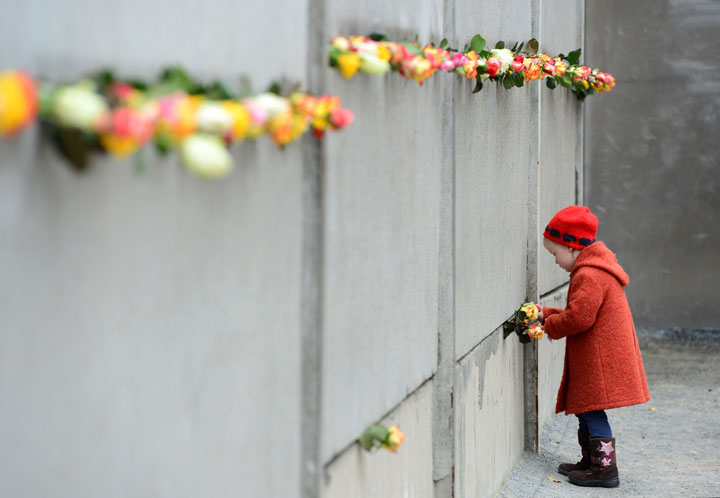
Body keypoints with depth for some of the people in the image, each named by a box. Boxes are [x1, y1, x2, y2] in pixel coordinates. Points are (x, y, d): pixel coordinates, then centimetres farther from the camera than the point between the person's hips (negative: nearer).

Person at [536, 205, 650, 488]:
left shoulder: (589, 276, -18)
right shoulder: (596, 269, 18)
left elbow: (578, 317, -23)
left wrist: (550, 326, -7)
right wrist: (548, 315, 15)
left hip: (600, 360, -11)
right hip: (594, 358, 11)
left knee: (592, 412, -8)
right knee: (586, 411, 16)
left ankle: (605, 469, -6)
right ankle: (591, 462, 24)